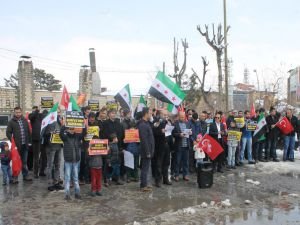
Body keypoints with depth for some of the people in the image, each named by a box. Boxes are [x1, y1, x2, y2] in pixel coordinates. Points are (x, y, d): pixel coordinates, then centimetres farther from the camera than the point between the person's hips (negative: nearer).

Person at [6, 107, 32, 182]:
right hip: (17, 145, -4)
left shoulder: (25, 120, 10)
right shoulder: (11, 122, -2)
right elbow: (8, 133, -4)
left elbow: (28, 131, 13)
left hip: (25, 145, 4)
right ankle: (15, 177, 11)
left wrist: (28, 140, 6)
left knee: (24, 162, 13)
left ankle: (25, 175, 21)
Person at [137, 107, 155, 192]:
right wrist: (147, 152, -23)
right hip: (146, 151, -10)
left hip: (148, 150, 10)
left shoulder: (146, 123, 13)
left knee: (146, 167, 17)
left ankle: (145, 183, 27)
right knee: (145, 168, -2)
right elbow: (144, 140, -24)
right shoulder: (143, 125, -20)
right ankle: (143, 186, 5)